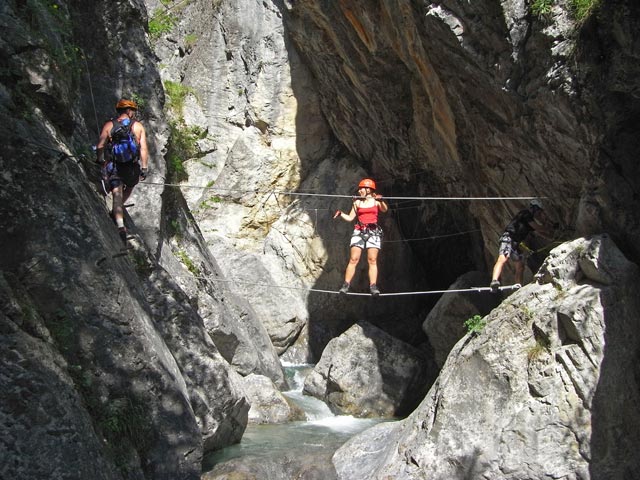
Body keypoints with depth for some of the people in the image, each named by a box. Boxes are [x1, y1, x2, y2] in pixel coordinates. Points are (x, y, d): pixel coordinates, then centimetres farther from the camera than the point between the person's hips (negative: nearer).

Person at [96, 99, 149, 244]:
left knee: (117, 196, -5)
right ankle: (115, 213, 41)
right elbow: (144, 148, -8)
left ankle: (120, 226, -21)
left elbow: (100, 146, -3)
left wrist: (100, 160, 14)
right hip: (133, 167, 1)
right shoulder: (138, 126, 0)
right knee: (129, 187, 30)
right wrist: (145, 168, -5)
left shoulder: (109, 125, 2)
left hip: (114, 166, -1)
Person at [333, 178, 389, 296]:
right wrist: (341, 214, -4)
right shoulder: (357, 202, 12)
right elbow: (350, 218, 13)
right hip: (359, 231, 2)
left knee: (372, 260, -7)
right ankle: (346, 284, -5)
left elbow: (384, 210, -15)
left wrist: (381, 201, -33)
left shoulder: (376, 201, 4)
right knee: (353, 259, -5)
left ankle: (373, 286, -8)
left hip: (373, 232, -2)